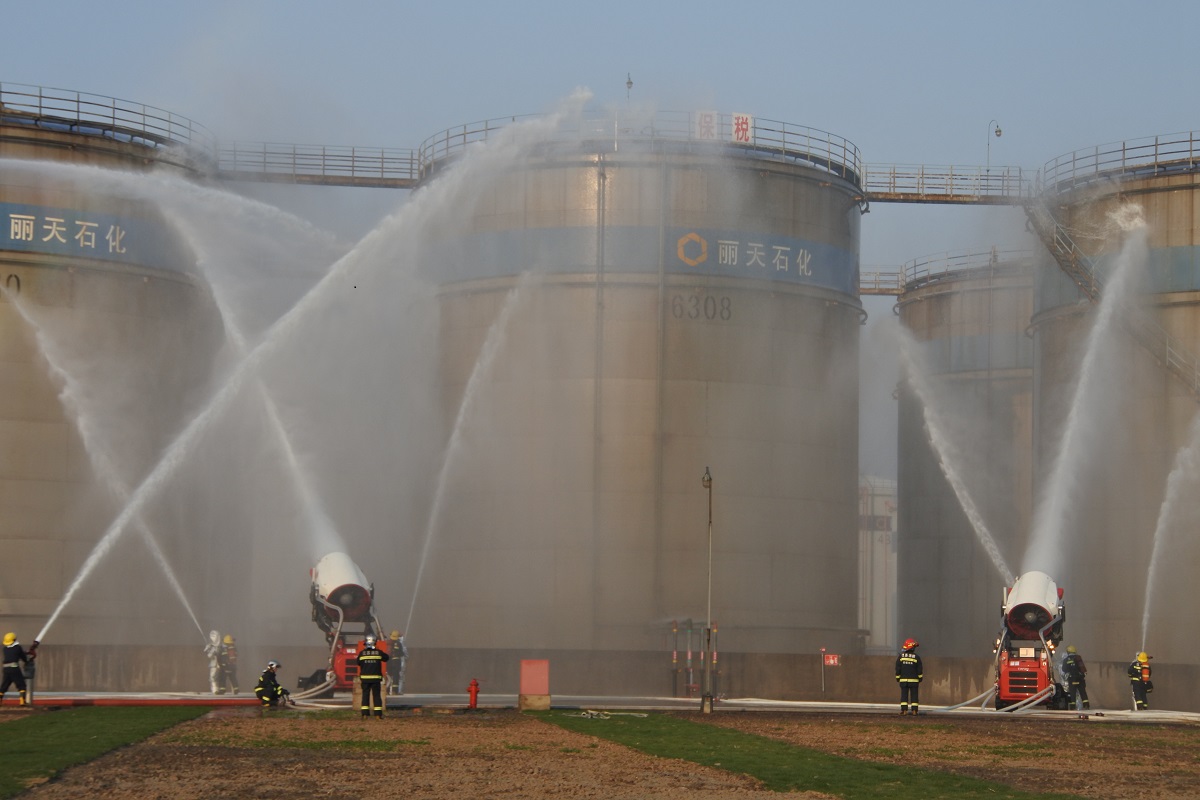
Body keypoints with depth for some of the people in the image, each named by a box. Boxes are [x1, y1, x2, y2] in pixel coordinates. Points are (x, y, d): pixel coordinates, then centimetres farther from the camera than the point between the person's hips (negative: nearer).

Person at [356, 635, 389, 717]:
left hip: (365, 677, 0)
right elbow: (386, 658, 13)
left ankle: (365, 713, 1)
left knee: (365, 695, 7)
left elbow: (358, 663, 7)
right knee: (377, 695, 4)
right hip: (376, 678, 0)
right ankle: (378, 714, -2)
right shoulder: (378, 652, -3)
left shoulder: (362, 653, -3)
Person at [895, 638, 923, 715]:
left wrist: (897, 678, 11)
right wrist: (920, 677, 12)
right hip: (914, 680, -1)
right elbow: (920, 669, 0)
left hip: (903, 680, 1)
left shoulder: (901, 656, 0)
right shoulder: (916, 657, -4)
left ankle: (904, 710, -5)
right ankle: (914, 710, 0)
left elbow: (898, 668, 2)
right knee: (914, 695, 3)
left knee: (904, 695, 2)